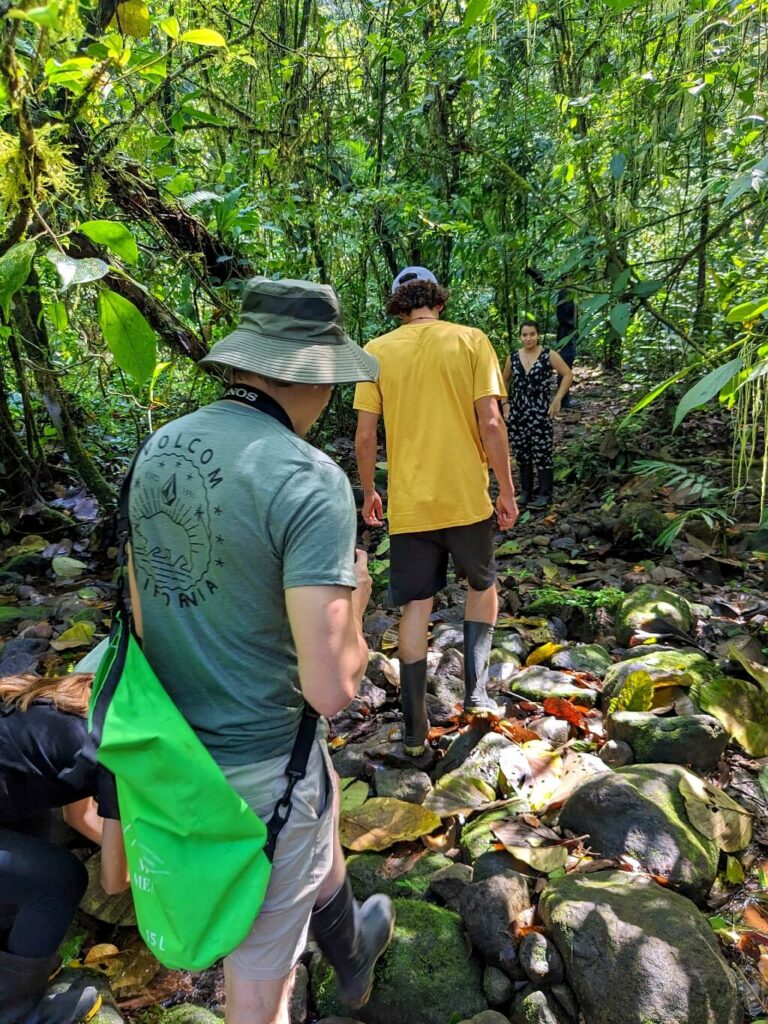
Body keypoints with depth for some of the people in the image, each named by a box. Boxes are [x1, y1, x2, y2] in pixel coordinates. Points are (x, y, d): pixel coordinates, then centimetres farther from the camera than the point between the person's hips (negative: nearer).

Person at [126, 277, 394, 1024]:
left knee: (320, 841, 35)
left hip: (173, 743, 8)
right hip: (257, 761, -8)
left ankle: (353, 953, 63)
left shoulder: (159, 448, -2)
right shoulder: (310, 479, -26)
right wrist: (352, 600, -8)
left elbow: (143, 614, 7)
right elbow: (330, 688, -27)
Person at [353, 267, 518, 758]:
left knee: (416, 607, 9)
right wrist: (507, 491, 1)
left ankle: (416, 729, 16)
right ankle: (476, 690, 19)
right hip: (467, 497, 0)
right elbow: (491, 423, -9)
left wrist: (369, 491, 14)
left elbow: (366, 436, -1)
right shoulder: (471, 341, -2)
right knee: (483, 585, 24)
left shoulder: (378, 351, 1)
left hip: (408, 503, 1)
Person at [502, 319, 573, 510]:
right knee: (521, 455, 10)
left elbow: (568, 374, -3)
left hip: (540, 414, -4)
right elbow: (504, 381, 20)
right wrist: (506, 403, 11)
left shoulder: (549, 355, -4)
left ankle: (545, 495, 3)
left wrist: (557, 399, -9)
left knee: (542, 454, -5)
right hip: (517, 414, 4)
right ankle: (525, 491, 22)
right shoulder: (513, 358, 6)